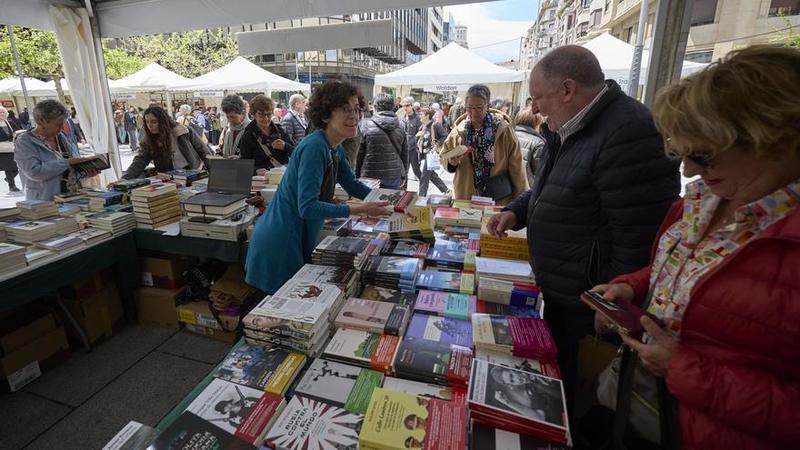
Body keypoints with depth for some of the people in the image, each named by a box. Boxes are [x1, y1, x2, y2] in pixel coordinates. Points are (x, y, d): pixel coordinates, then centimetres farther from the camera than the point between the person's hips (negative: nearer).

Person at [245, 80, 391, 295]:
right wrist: (360, 210, -30)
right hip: (281, 243, -9)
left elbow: (352, 184, 18)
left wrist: (384, 201, 6)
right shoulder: (314, 147, -23)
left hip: (299, 238, 9)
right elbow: (307, 207, -29)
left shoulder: (335, 148, 6)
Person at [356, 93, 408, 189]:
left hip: (370, 175, -2)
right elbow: (405, 155, 10)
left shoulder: (365, 126, -7)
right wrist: (403, 175, 20)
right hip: (394, 177, 3)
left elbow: (359, 154, -3)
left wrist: (357, 175, 6)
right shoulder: (401, 128, 3)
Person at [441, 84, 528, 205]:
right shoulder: (459, 130, -1)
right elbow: (445, 158, 7)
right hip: (465, 196, 2)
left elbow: (516, 168, -6)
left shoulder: (503, 129, -9)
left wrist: (522, 199, -4)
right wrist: (451, 162, -16)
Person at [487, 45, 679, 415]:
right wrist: (516, 212, 4)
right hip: (558, 290, 10)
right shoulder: (566, 131, 8)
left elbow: (639, 238, -27)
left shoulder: (627, 133, -25)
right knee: (555, 375, 27)